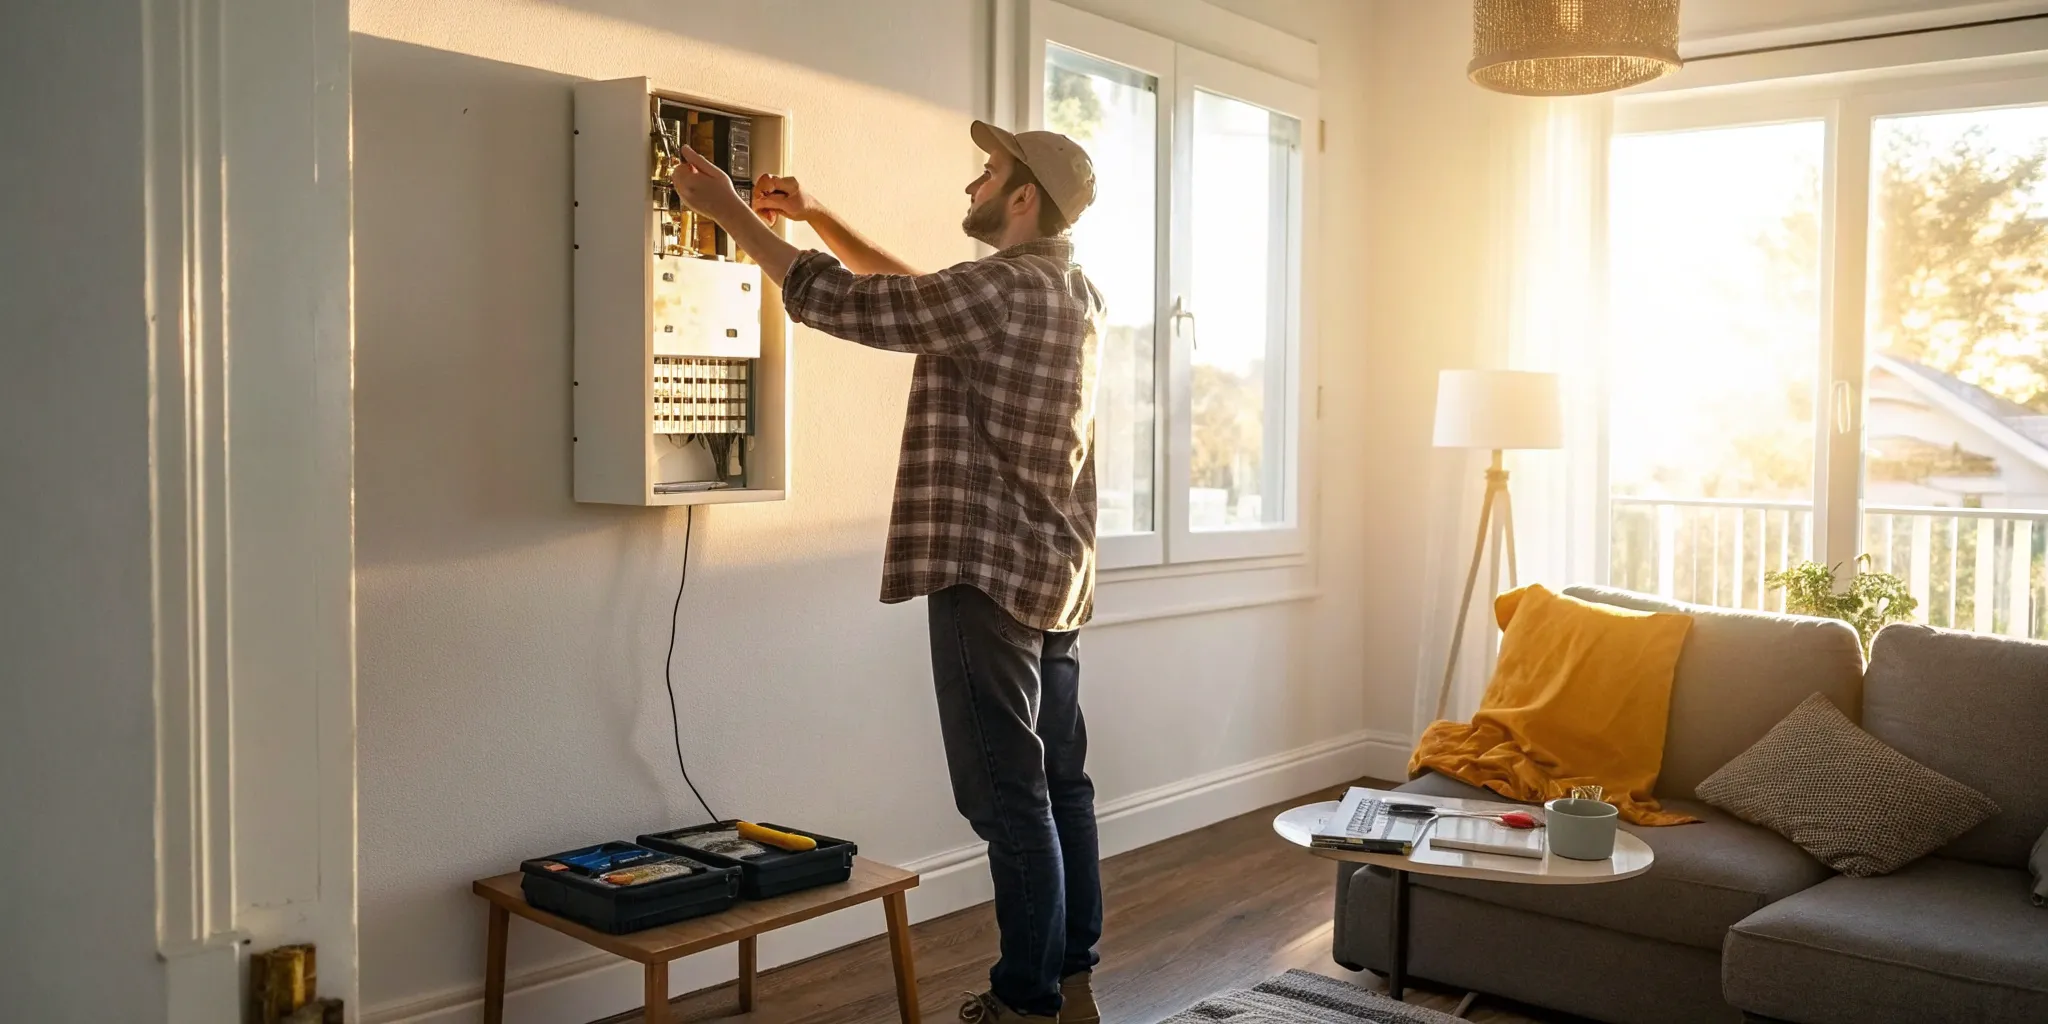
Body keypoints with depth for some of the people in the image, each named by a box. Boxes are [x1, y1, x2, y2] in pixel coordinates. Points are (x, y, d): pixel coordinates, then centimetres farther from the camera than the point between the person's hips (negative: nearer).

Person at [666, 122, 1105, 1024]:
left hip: (989, 572, -9)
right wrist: (813, 215, 21)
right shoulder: (1075, 292, 13)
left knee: (1008, 796, -2)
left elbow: (840, 301, -13)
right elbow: (909, 289, 22)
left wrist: (730, 212, -2)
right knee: (1058, 781, 14)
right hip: (1056, 574, 10)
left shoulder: (1001, 288, -16)